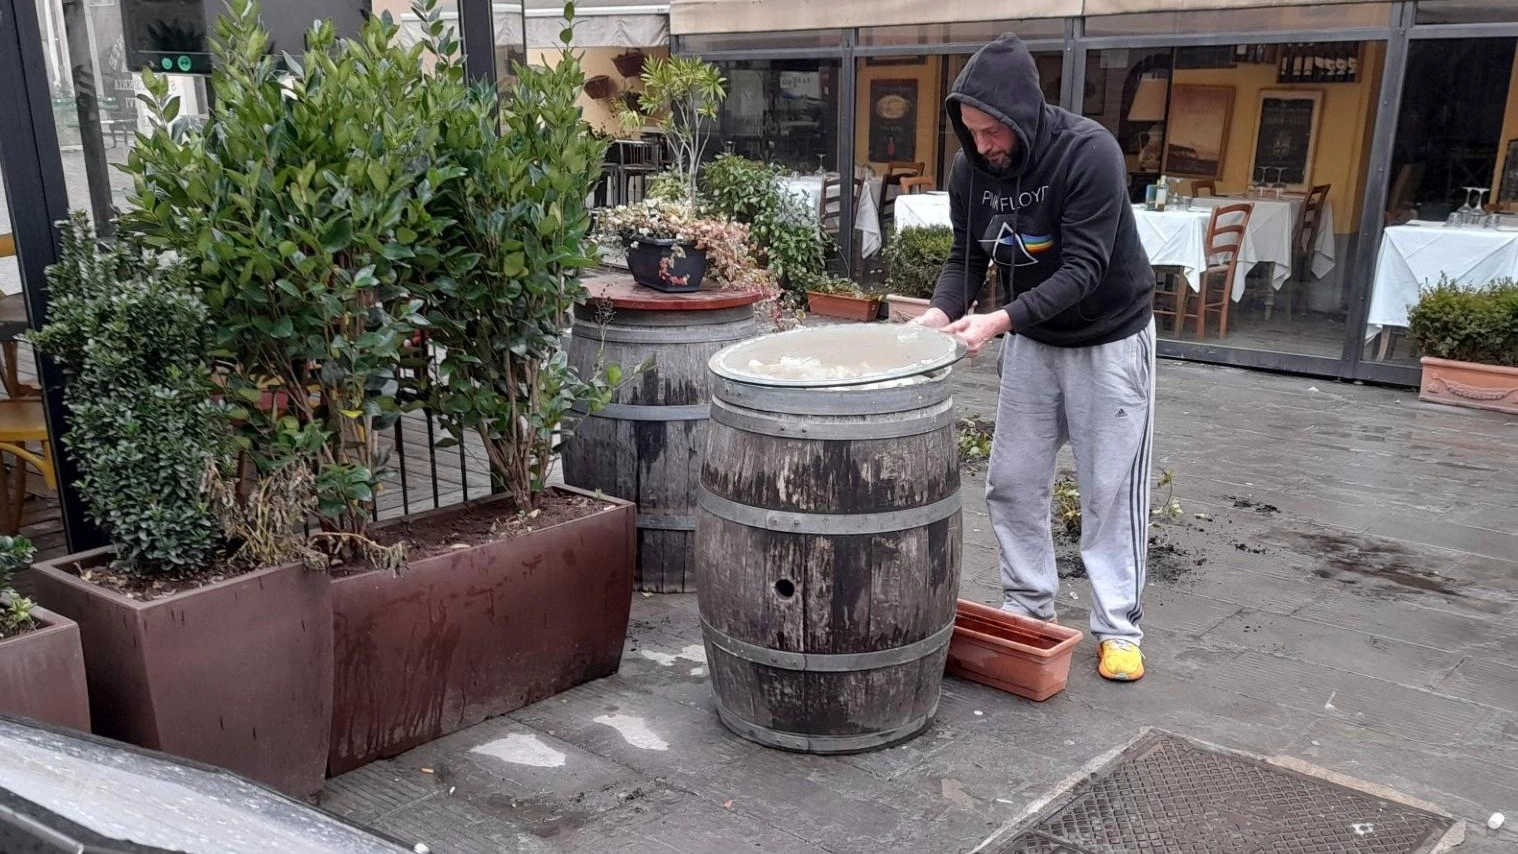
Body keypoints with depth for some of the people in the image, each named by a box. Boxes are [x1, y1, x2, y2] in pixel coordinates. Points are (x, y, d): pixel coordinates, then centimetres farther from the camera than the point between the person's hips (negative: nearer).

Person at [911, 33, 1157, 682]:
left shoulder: (1090, 152, -27)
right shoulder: (971, 169, -10)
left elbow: (1083, 269, -29)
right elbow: (967, 257, -3)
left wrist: (998, 321, -39)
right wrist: (942, 311, -23)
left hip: (1109, 337, -5)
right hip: (1030, 339, 5)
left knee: (1110, 488, 1)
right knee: (1011, 481, 7)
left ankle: (1118, 629, 12)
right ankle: (1029, 606, 23)